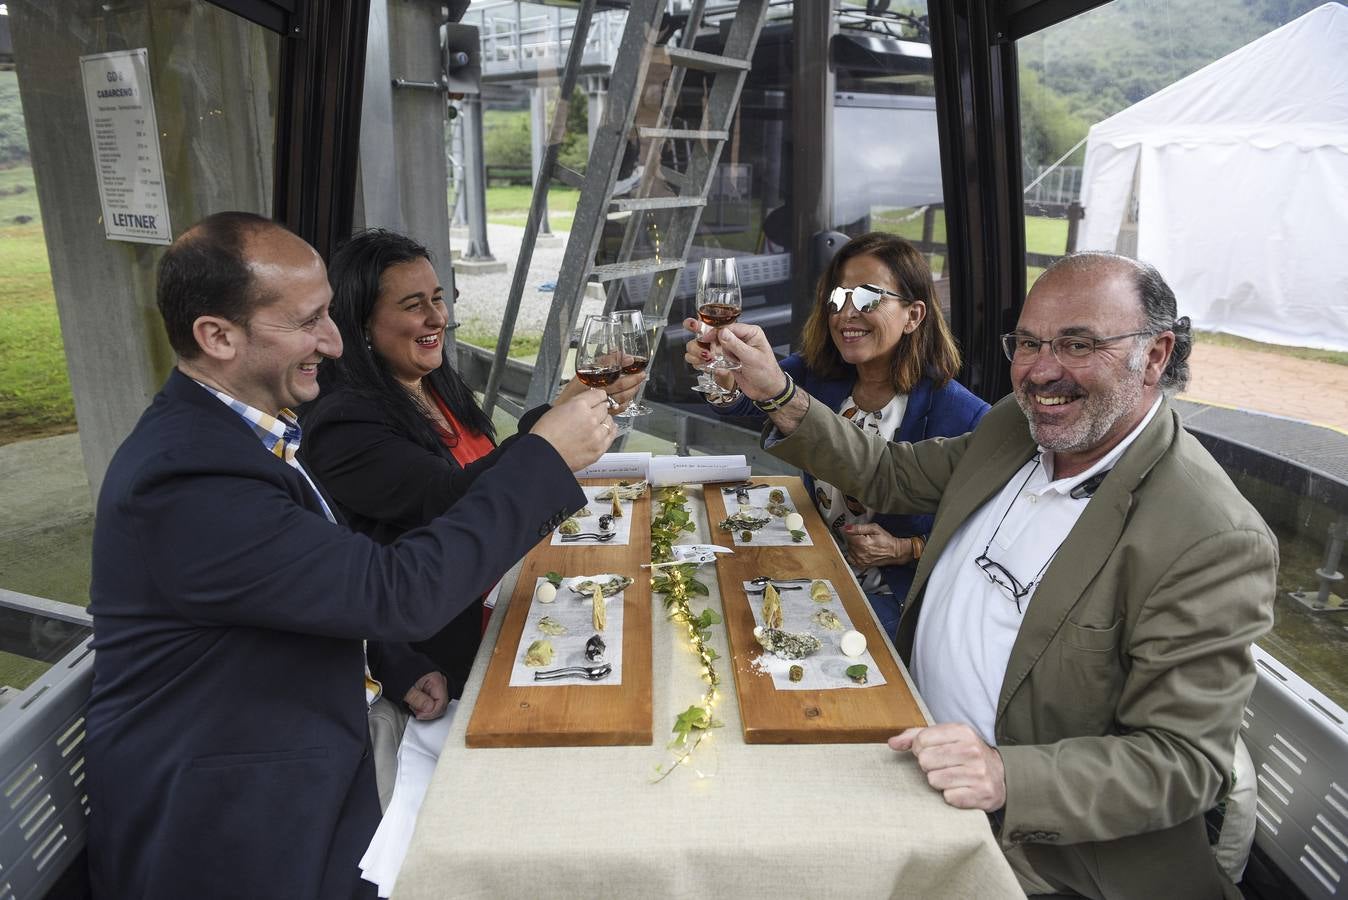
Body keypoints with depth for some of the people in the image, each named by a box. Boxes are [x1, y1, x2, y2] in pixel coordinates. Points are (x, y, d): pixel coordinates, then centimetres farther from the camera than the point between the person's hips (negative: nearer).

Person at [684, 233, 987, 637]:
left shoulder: (962, 418, -17)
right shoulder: (819, 372, -2)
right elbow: (747, 398, -21)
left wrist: (904, 550, -18)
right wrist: (724, 378, -42)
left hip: (888, 598, -4)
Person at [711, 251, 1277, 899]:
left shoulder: (1215, 541, -22)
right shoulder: (1014, 427, 0)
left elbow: (1184, 762, -20)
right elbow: (890, 475, 11)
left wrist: (1010, 778, -35)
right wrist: (778, 396, 0)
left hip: (1041, 844, -6)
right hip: (916, 744, 6)